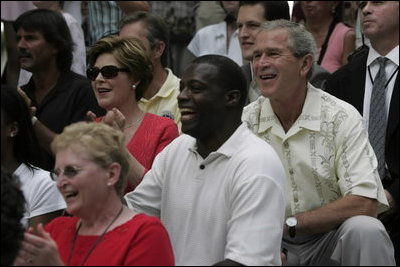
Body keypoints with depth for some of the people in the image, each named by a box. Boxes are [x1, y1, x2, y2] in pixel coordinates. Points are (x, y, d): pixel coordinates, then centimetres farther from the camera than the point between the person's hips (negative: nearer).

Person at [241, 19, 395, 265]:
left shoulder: (342, 118, -9)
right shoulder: (244, 121, 0)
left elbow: (365, 203, -18)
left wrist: (288, 223, -18)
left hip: (331, 239, -2)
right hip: (273, 245, 2)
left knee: (365, 230, -33)